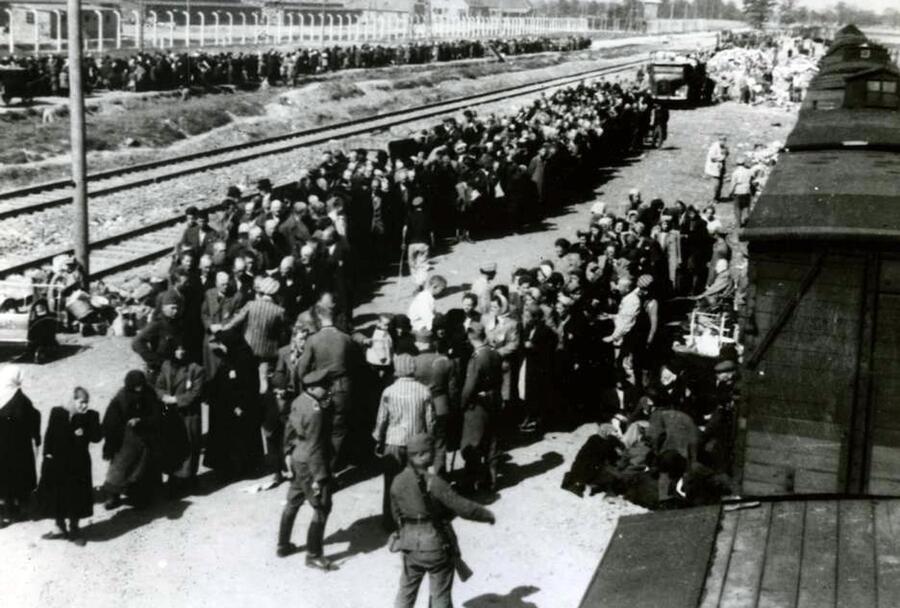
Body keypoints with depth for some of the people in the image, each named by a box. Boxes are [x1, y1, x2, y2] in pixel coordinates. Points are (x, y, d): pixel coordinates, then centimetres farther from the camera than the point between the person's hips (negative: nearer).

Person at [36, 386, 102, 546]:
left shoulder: (91, 416, -4)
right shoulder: (57, 413, -3)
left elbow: (97, 437, -8)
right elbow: (49, 435, 2)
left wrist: (85, 433, -25)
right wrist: (47, 453, -4)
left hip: (78, 464, -1)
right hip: (57, 462, 1)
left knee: (77, 497, 6)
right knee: (56, 496, 10)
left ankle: (74, 528, 24)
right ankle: (60, 528, 27)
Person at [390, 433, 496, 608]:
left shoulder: (397, 482, -5)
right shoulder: (433, 483, -22)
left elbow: (397, 514, 7)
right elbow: (463, 507, -19)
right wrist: (487, 515, -3)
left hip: (410, 543, 5)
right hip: (436, 544, -5)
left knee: (407, 590, 20)